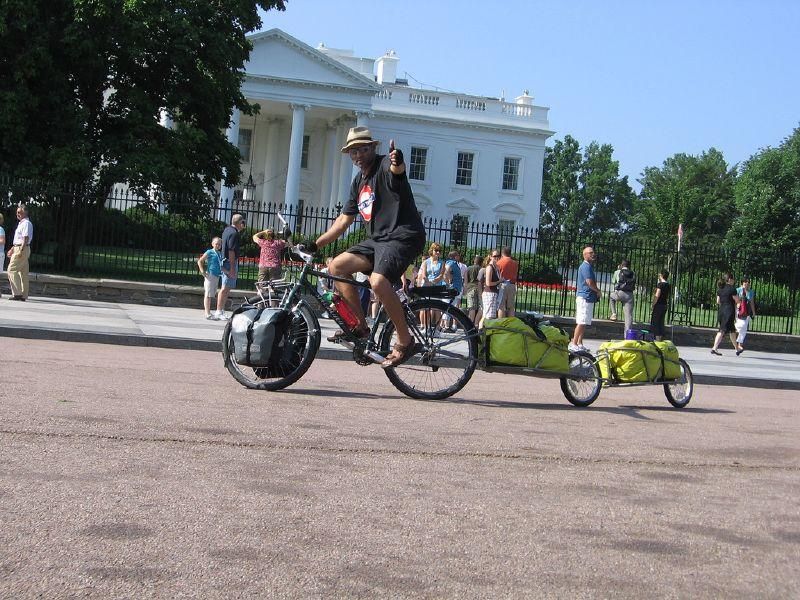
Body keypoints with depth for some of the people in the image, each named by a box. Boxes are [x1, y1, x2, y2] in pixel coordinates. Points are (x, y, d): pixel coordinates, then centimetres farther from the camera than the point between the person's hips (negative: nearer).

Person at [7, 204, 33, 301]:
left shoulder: (26, 223, -12)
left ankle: (17, 293, -14)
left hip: (22, 249, -10)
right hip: (18, 248, 10)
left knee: (12, 270, -12)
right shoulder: (21, 223, 20)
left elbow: (26, 239, -20)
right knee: (23, 272, 8)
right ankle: (23, 295, 10)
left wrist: (21, 251, -26)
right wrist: (12, 249, 28)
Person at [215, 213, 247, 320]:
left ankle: (221, 311, 16)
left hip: (225, 261, 10)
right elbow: (231, 251, -21)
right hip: (230, 262, -10)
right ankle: (219, 312, -7)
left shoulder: (227, 229, 14)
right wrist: (232, 268, -21)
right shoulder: (234, 233, -16)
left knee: (226, 288, 13)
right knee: (225, 288, -8)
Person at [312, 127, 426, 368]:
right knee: (337, 266, -3)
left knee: (378, 281, -30)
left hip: (403, 236, -9)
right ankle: (361, 325, 5)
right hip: (377, 239, 9)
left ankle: (404, 340, -16)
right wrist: (314, 245, 19)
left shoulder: (385, 165, -7)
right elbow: (344, 220, 22)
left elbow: (397, 169, -35)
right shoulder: (358, 181, 17)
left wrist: (397, 161, -60)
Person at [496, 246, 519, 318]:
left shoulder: (499, 262, -4)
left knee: (501, 307, -2)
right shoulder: (515, 263, 7)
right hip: (512, 286, 4)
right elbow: (517, 276, 13)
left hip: (502, 285, -3)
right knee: (511, 307, 9)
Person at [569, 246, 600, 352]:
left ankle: (580, 343, 15)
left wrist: (596, 292, 7)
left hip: (589, 298, 10)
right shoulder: (586, 266, -12)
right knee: (581, 322, -11)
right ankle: (573, 344, -12)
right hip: (585, 297, -10)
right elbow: (589, 282, -20)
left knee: (584, 323, 11)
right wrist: (598, 291, -4)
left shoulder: (589, 266, 19)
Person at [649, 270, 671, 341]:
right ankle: (661, 337, 14)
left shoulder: (660, 284, -14)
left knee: (655, 322, -3)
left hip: (659, 305, -8)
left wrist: (653, 304, -12)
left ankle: (657, 338, -6)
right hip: (665, 305, 8)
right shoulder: (668, 285, 11)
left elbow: (657, 296, -19)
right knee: (661, 322, 13)